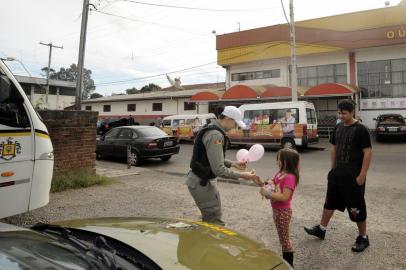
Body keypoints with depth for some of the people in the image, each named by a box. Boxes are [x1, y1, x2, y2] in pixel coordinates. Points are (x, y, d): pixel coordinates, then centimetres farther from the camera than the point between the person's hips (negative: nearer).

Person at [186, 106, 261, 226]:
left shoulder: (212, 129, 10)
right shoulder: (215, 135, -23)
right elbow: (218, 170, -26)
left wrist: (233, 164, 10)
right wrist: (241, 175, -17)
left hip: (202, 180, 10)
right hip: (202, 183, -10)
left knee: (209, 218, 22)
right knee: (215, 222, -1)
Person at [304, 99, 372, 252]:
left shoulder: (360, 129, -13)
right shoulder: (338, 128, 7)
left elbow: (368, 153, -15)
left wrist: (362, 175, -18)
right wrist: (333, 168, 13)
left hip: (353, 176, -7)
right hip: (337, 174, 7)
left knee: (356, 208, 5)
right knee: (330, 202, 17)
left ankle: (363, 238, 24)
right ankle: (321, 229, 32)